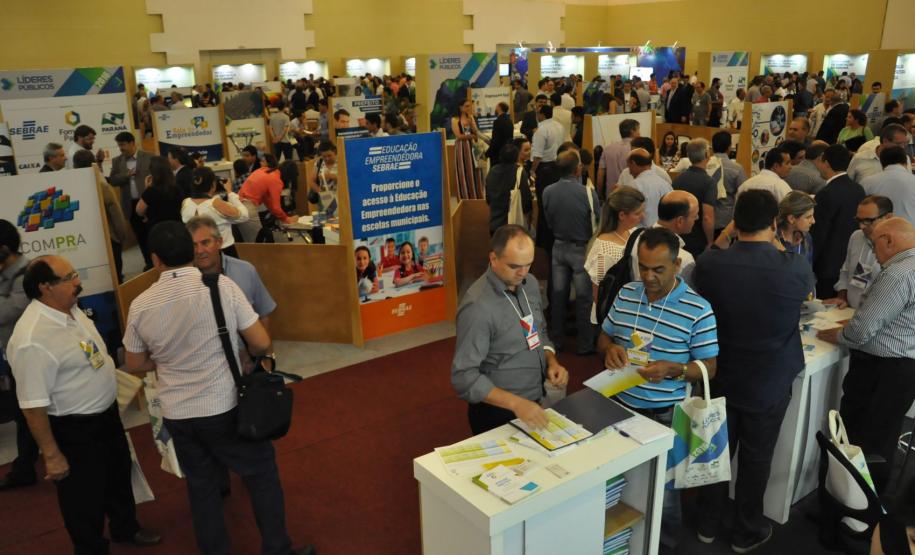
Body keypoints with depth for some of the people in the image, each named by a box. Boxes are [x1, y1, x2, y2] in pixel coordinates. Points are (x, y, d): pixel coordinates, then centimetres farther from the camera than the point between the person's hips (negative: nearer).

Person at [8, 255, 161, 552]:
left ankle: (125, 528, 52)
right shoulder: (32, 339, -31)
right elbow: (33, 405, -27)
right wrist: (51, 455, -20)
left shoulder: (69, 308, -2)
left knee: (119, 475, 28)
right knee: (85, 497, 13)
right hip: (74, 430, -9)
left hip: (106, 413, 9)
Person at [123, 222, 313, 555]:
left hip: (177, 415, 3)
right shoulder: (222, 286, -14)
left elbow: (135, 364, 8)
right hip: (226, 408, -3)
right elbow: (261, 343, -12)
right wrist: (244, 353, 10)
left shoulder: (140, 306, -6)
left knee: (201, 487, 20)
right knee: (262, 475, 14)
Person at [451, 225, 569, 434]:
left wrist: (552, 362, -6)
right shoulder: (478, 307, -26)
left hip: (535, 401, 7)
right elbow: (464, 377, -26)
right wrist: (515, 403, -33)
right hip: (497, 412, -7)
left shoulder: (530, 283, -3)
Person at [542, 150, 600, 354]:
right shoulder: (587, 193, -22)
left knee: (558, 295, 15)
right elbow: (599, 223, -11)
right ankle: (585, 344, 19)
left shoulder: (548, 192, -9)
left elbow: (549, 223, 2)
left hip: (559, 247, 4)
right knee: (584, 298, 8)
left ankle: (556, 340, 26)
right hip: (581, 249, -4)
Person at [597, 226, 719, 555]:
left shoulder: (698, 310, -14)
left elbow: (710, 367, -10)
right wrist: (609, 348, -13)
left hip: (664, 415, -4)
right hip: (619, 405, 4)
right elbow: (604, 336, 11)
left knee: (662, 491, 14)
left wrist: (674, 369, -27)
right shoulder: (625, 294, 0)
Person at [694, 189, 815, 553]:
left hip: (720, 376, 2)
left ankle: (708, 525, 36)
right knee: (756, 459, 16)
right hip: (769, 384, -2)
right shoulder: (795, 269, -21)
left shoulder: (708, 263, -17)